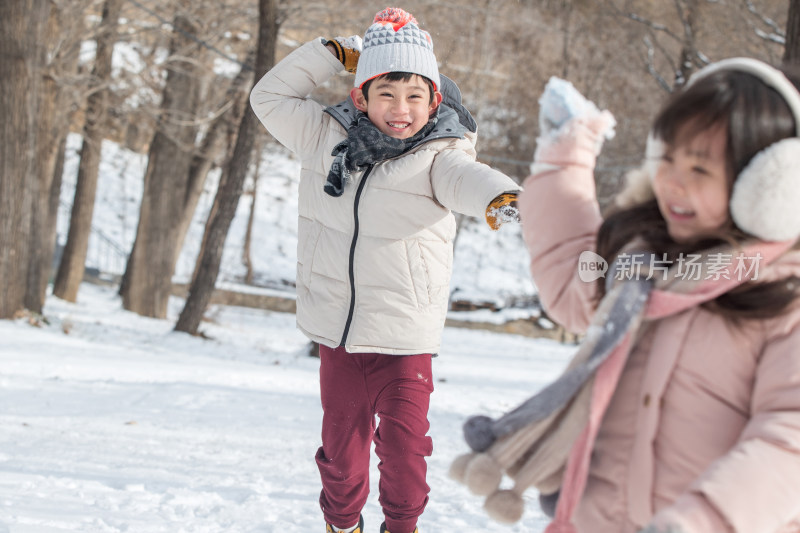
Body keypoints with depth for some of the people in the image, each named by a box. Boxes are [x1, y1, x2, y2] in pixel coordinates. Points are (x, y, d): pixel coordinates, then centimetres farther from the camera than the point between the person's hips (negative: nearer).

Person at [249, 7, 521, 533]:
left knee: (404, 444, 1)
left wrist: (500, 196, -56)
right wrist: (331, 54, 3)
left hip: (405, 338, -3)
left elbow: (466, 179, -32)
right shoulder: (329, 138, 3)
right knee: (342, 442, 14)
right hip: (337, 334, 3)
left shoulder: (437, 156, -10)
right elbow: (270, 98, 13)